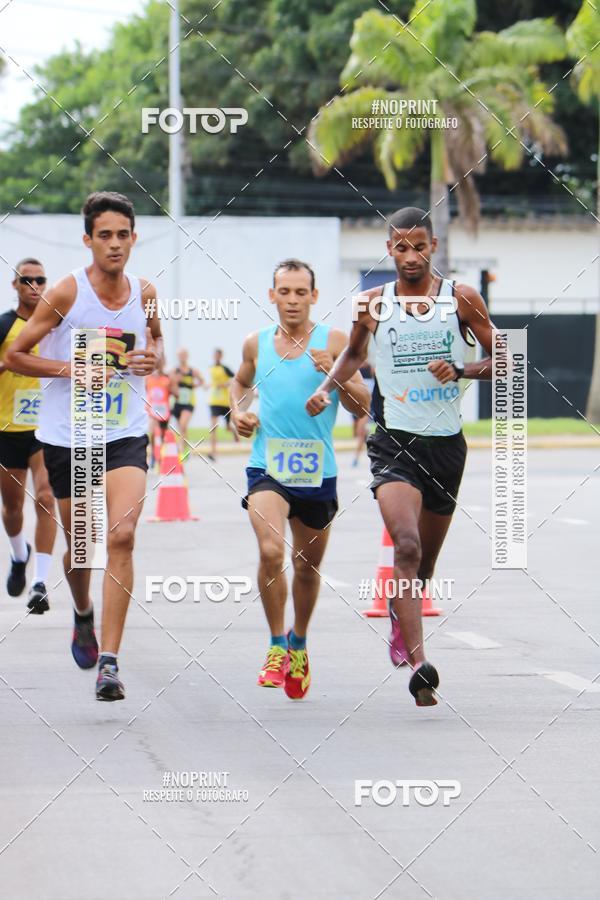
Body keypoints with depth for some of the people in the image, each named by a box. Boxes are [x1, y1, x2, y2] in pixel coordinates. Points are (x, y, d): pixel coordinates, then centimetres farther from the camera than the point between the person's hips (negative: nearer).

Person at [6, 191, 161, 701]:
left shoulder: (145, 293, 1)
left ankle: (109, 662, -17)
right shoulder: (67, 293, -9)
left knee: (121, 536, -17)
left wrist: (153, 357, 0)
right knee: (80, 545, 11)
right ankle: (83, 615, 46)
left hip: (126, 434, 1)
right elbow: (14, 356, -4)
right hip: (67, 435, -1)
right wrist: (69, 368, -18)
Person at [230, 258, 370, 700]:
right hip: (267, 467, 0)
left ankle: (299, 643, 39)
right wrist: (239, 412, 6)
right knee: (271, 551, -24)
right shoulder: (257, 343, 4)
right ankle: (277, 647, -8)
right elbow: (241, 382, 26)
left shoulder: (334, 341, -2)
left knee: (308, 565, 14)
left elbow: (362, 406, -3)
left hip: (317, 471, 0)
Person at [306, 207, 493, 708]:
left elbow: (502, 361, 4)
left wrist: (461, 370, -13)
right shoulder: (373, 302, 2)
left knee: (426, 560, 16)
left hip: (446, 442, 2)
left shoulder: (462, 299, -1)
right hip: (395, 440, -2)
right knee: (407, 547, -24)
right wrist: (327, 387, 3)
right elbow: (354, 353, 21)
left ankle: (400, 617, 49)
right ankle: (419, 664, -32)